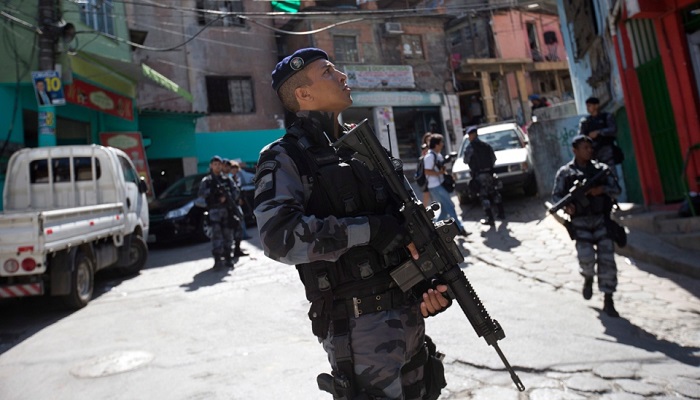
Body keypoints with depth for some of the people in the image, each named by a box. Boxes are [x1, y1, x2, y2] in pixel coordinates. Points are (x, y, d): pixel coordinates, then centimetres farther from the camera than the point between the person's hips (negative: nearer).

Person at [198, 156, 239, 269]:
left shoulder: (227, 180, 16)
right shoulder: (206, 181, 9)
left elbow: (235, 191, 5)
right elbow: (200, 194, -3)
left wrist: (227, 196, -13)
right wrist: (210, 190, -19)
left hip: (227, 210, 3)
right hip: (214, 210, -3)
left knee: (228, 234, 5)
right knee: (216, 233, -13)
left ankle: (228, 258, 15)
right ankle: (217, 259, -17)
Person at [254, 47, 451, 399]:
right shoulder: (284, 158, -9)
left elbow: (405, 221, 13)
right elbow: (280, 236, -26)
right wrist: (373, 230, -22)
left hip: (409, 312, 7)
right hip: (359, 326, -7)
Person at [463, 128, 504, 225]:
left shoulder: (470, 147, -10)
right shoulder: (486, 145, 8)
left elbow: (466, 161, -4)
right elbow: (493, 158, 11)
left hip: (478, 175, -6)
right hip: (489, 173, 6)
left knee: (484, 196, -3)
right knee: (494, 193, 18)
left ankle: (490, 218, -4)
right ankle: (501, 213, 23)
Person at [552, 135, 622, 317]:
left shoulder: (601, 169, 10)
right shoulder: (565, 172, 4)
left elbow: (616, 189, 7)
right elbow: (556, 195, 0)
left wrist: (602, 189, -14)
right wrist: (565, 205, -21)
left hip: (601, 219, 2)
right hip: (580, 221, -2)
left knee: (607, 258, -4)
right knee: (586, 256, -14)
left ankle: (608, 301, 7)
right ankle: (588, 278, 23)